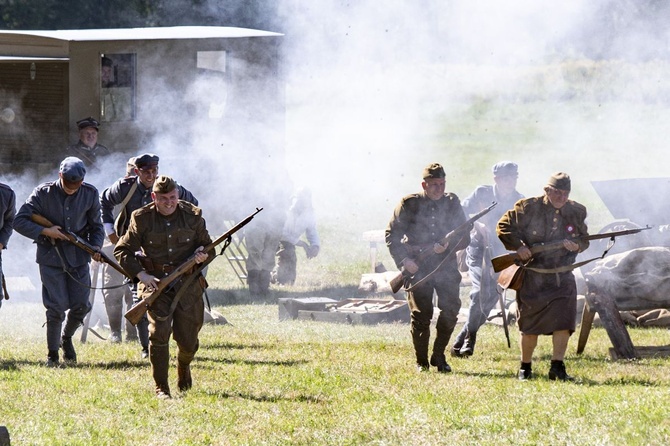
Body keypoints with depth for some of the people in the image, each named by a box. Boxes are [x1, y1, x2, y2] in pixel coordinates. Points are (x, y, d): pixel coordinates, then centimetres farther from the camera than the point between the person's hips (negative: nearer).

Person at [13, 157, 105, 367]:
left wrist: (95, 247, -10)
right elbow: (19, 221, -8)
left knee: (81, 305, 1)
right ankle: (52, 354, 7)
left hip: (78, 257, 3)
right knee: (56, 308, -8)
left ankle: (66, 338, 31)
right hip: (51, 257, -3)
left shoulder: (90, 194, -1)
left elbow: (96, 226, 9)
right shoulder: (44, 193, -9)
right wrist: (45, 231, -19)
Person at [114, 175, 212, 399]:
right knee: (159, 333, -16)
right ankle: (161, 387, -5)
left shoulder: (193, 215, 2)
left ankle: (184, 367, 39)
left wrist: (202, 253, -11)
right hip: (155, 282, -2)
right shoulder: (141, 219, -4)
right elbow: (122, 251, 1)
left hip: (187, 282, 2)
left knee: (188, 339, 3)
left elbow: (207, 245, 14)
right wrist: (141, 274, -13)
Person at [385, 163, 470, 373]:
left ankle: (439, 356, 9)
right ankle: (421, 361, 8)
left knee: (451, 309, -9)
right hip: (417, 267, -2)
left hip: (446, 266, 2)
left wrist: (447, 246, -15)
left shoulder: (452, 203, 6)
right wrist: (404, 260, -11)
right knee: (421, 315, -7)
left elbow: (464, 238, 5)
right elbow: (391, 235, 1)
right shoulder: (409, 204, -1)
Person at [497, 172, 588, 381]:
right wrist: (518, 246, -15)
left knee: (563, 320, -12)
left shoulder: (576, 212, 3)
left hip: (562, 277, 2)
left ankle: (557, 367, -7)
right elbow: (504, 226, -2)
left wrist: (576, 245, -11)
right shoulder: (528, 208, -8)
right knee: (529, 325, 5)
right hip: (532, 276, -2)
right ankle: (525, 367, 21)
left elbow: (585, 240, 12)